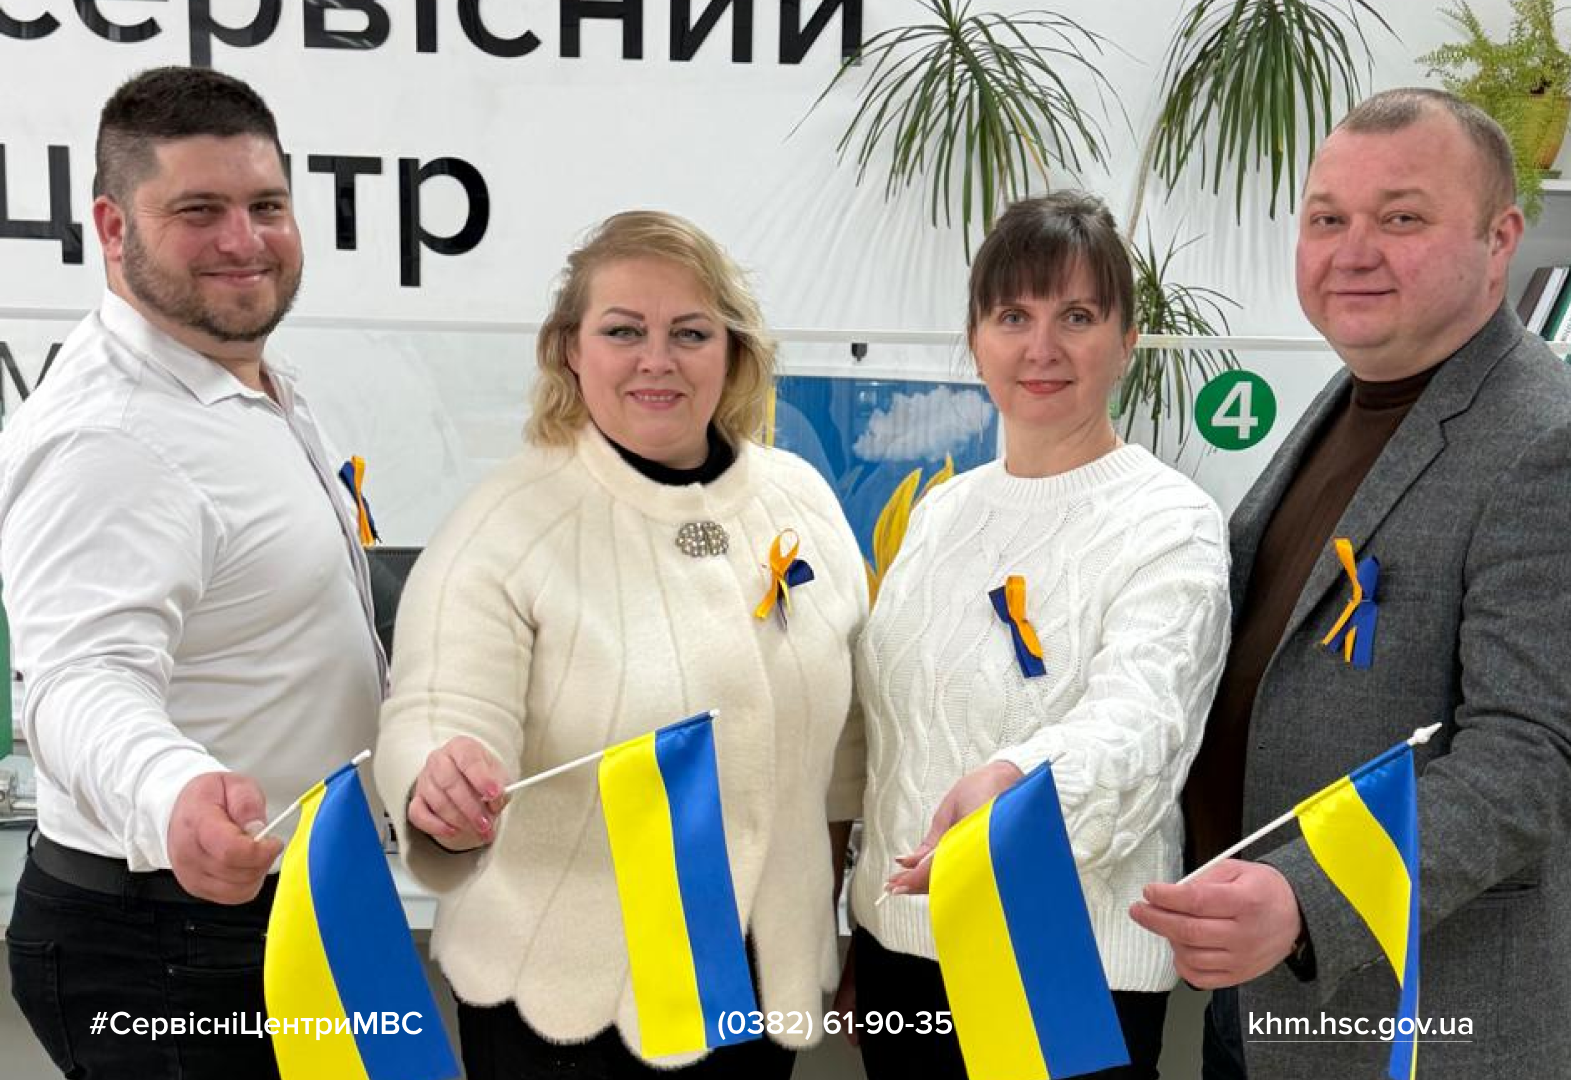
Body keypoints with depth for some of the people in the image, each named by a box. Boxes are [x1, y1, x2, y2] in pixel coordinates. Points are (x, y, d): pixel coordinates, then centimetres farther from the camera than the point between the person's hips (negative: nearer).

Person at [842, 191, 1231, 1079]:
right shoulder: (943, 509, 7)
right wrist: (859, 945, 15)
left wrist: (1009, 779, -48)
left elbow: (1135, 716, -28)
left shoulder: (1172, 524, -11)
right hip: (901, 941, 6)